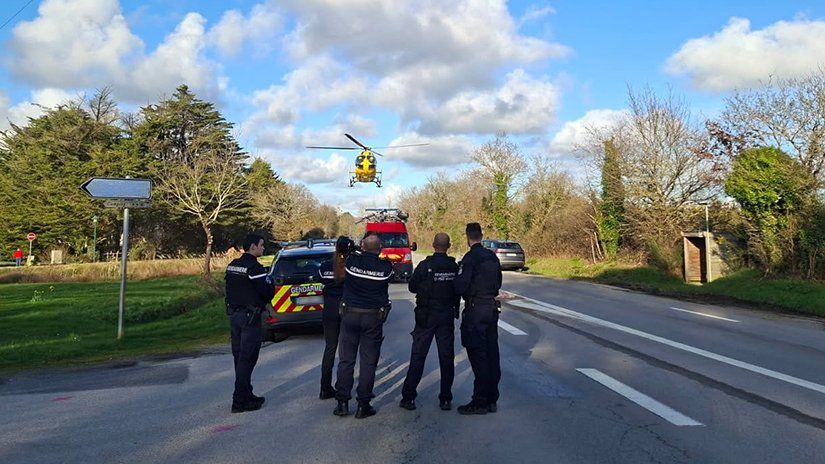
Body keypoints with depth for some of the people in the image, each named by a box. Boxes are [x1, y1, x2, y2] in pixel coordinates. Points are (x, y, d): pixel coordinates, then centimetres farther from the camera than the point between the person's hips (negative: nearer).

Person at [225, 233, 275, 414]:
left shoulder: (232, 265, 10)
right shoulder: (255, 268, -17)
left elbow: (230, 289, 16)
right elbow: (267, 291, -18)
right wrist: (271, 288, 3)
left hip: (234, 314, 9)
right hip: (250, 316, -9)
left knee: (240, 357, 15)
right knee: (247, 359, -4)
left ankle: (246, 395, 26)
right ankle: (240, 401, -1)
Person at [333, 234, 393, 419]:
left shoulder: (351, 261, -6)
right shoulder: (385, 267, -9)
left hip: (350, 313, 1)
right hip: (373, 317, -1)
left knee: (346, 360, 10)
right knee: (368, 362, 6)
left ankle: (342, 403, 13)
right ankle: (363, 405, 9)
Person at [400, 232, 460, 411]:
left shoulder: (424, 266, -12)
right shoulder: (455, 267, -4)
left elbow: (412, 287, -2)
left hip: (426, 316, -2)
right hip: (447, 316, 2)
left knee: (417, 357, 4)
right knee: (446, 358, 9)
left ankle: (408, 397, 7)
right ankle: (446, 399, 13)